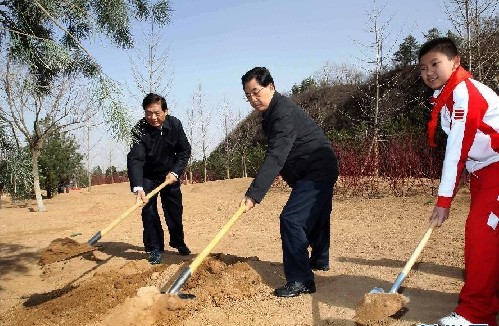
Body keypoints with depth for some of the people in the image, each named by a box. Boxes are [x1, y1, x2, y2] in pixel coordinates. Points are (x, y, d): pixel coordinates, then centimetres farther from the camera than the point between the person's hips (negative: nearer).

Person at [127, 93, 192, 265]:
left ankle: (178, 243, 27)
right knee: (148, 210, -9)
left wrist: (175, 172, -19)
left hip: (170, 174, 3)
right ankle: (154, 248, 5)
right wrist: (138, 187, -53)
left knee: (175, 210, 9)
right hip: (147, 176, -3)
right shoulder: (139, 130, -28)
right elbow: (134, 159, -39)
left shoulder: (175, 124, -17)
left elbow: (185, 150, -7)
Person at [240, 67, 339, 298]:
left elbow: (276, 157, -35)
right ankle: (319, 260, 46)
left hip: (317, 171, -11)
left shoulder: (284, 113, -25)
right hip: (318, 171, 11)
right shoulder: (271, 113, 8)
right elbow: (275, 154, 18)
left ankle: (301, 280, -14)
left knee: (291, 219, -19)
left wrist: (254, 194, -40)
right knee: (315, 217, 25)